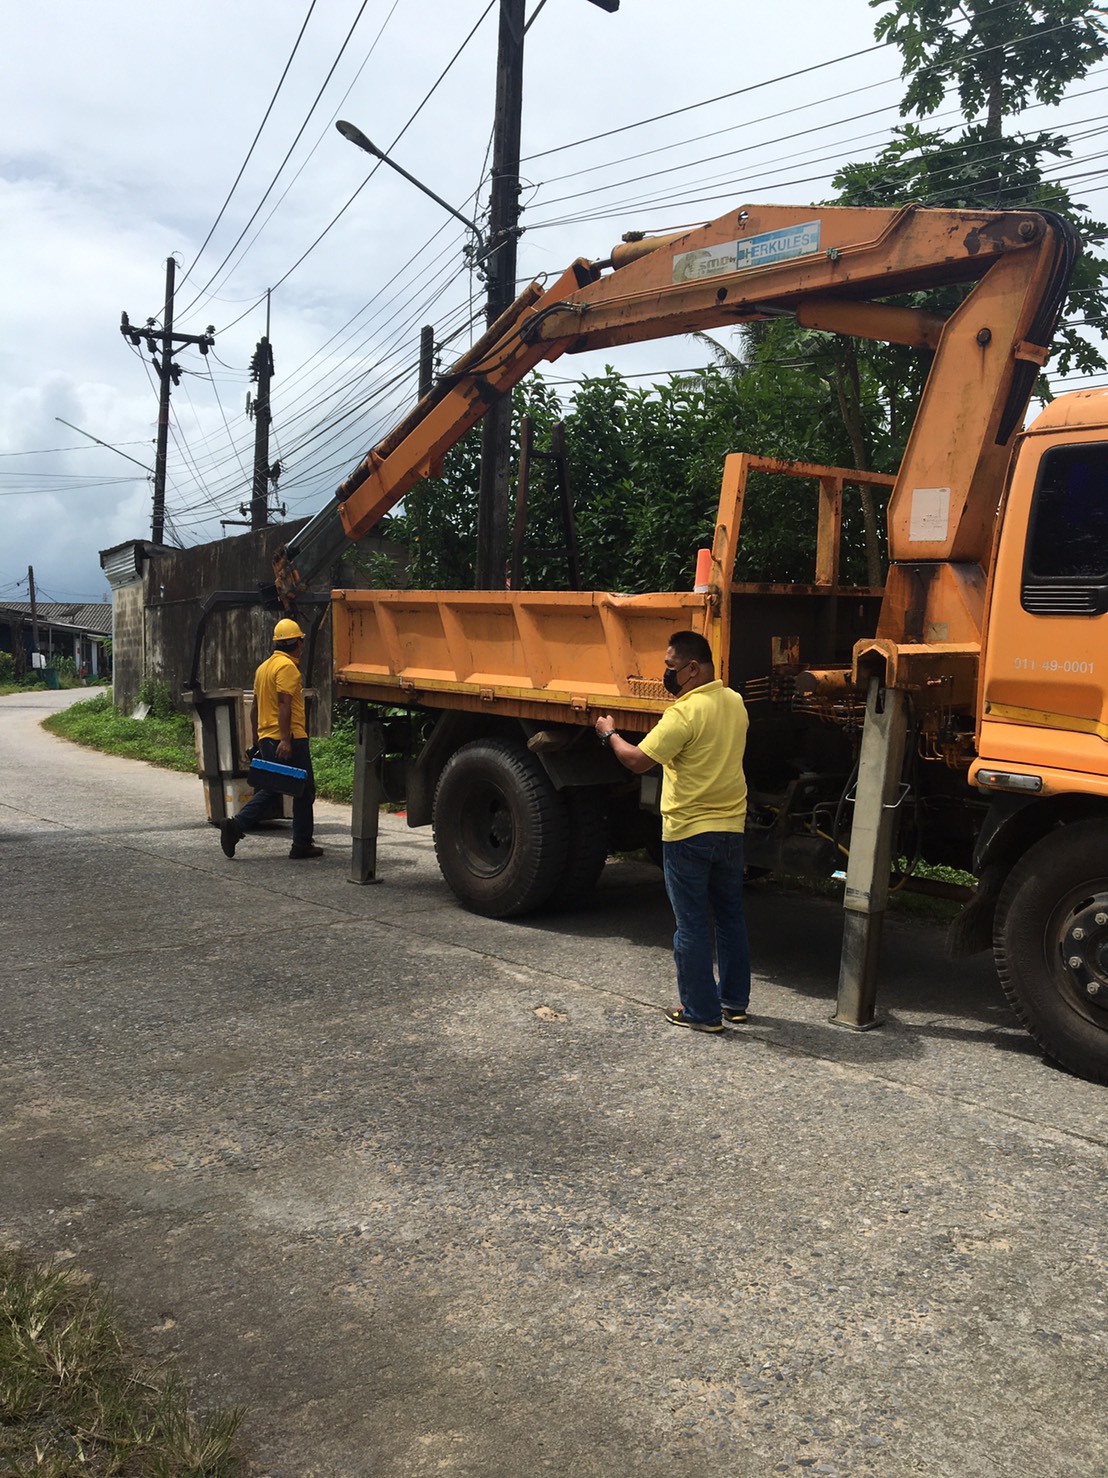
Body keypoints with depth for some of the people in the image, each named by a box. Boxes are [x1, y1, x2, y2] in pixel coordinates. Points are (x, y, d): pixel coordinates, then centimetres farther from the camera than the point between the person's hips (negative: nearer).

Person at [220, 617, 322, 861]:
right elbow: (284, 704, -21)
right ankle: (302, 845, 8)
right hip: (290, 739, -9)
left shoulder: (264, 666, 16)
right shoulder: (287, 666, -12)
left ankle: (236, 825, -3)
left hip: (267, 739, 9)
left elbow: (256, 706, 20)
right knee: (304, 791, 2)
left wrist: (257, 739, 25)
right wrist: (285, 739, -25)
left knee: (271, 790, 13)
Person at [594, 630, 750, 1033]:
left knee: (692, 925, 3)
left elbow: (637, 761, -19)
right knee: (730, 917, 16)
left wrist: (609, 733, -2)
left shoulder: (684, 713, -19)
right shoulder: (735, 703, 5)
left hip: (688, 833, -7)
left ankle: (701, 1012, 11)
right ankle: (734, 1003, 26)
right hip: (731, 828, 8)